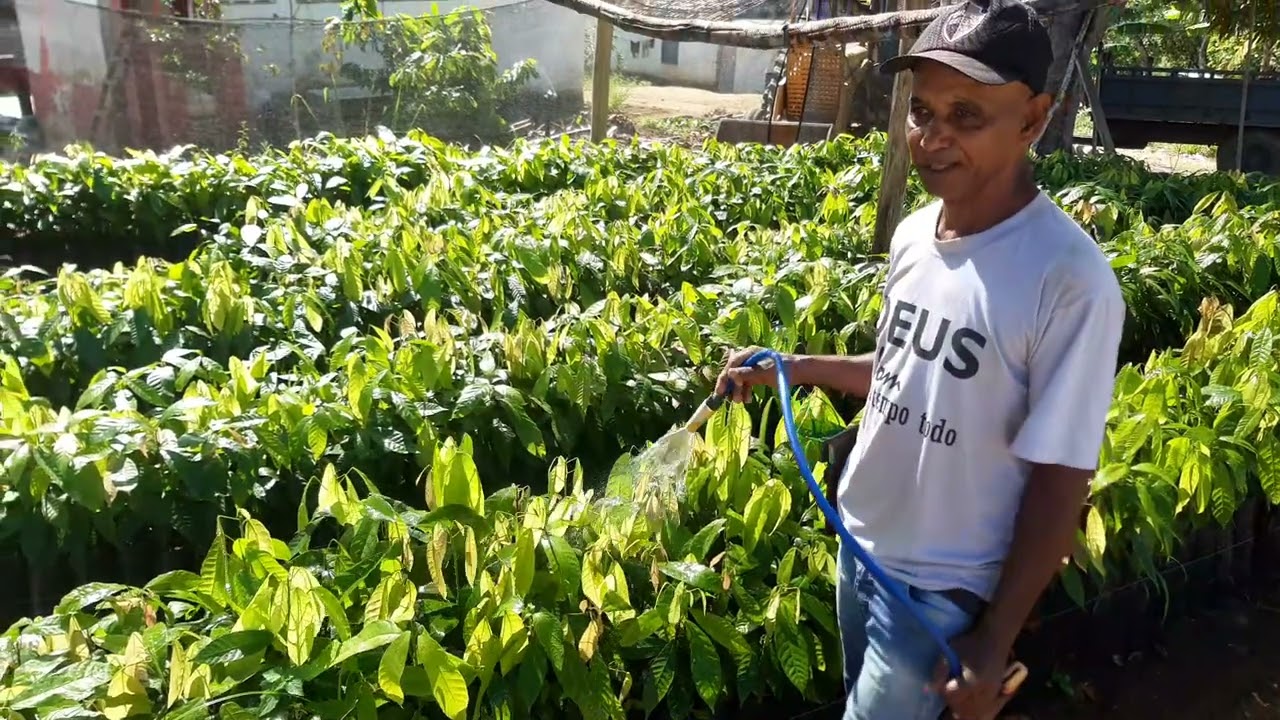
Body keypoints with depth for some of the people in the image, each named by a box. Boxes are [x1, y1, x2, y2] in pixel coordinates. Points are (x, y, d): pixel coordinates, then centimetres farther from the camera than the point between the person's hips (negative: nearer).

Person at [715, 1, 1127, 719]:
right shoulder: (913, 235, -5)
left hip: (941, 586, -6)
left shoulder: (1071, 279, -25)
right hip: (860, 538, 7)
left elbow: (1060, 479, -20)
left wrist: (996, 639, -15)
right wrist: (786, 367, 3)